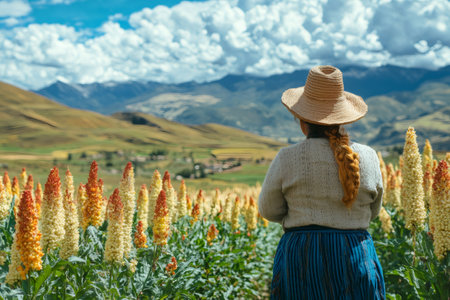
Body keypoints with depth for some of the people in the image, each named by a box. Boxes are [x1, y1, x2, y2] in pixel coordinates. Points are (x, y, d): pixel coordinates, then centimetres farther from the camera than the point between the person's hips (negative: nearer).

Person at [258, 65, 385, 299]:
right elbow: (371, 211, 12)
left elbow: (269, 210, 5)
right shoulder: (368, 157, 0)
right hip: (355, 261, 2)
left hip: (300, 262, -1)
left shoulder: (286, 159, -7)